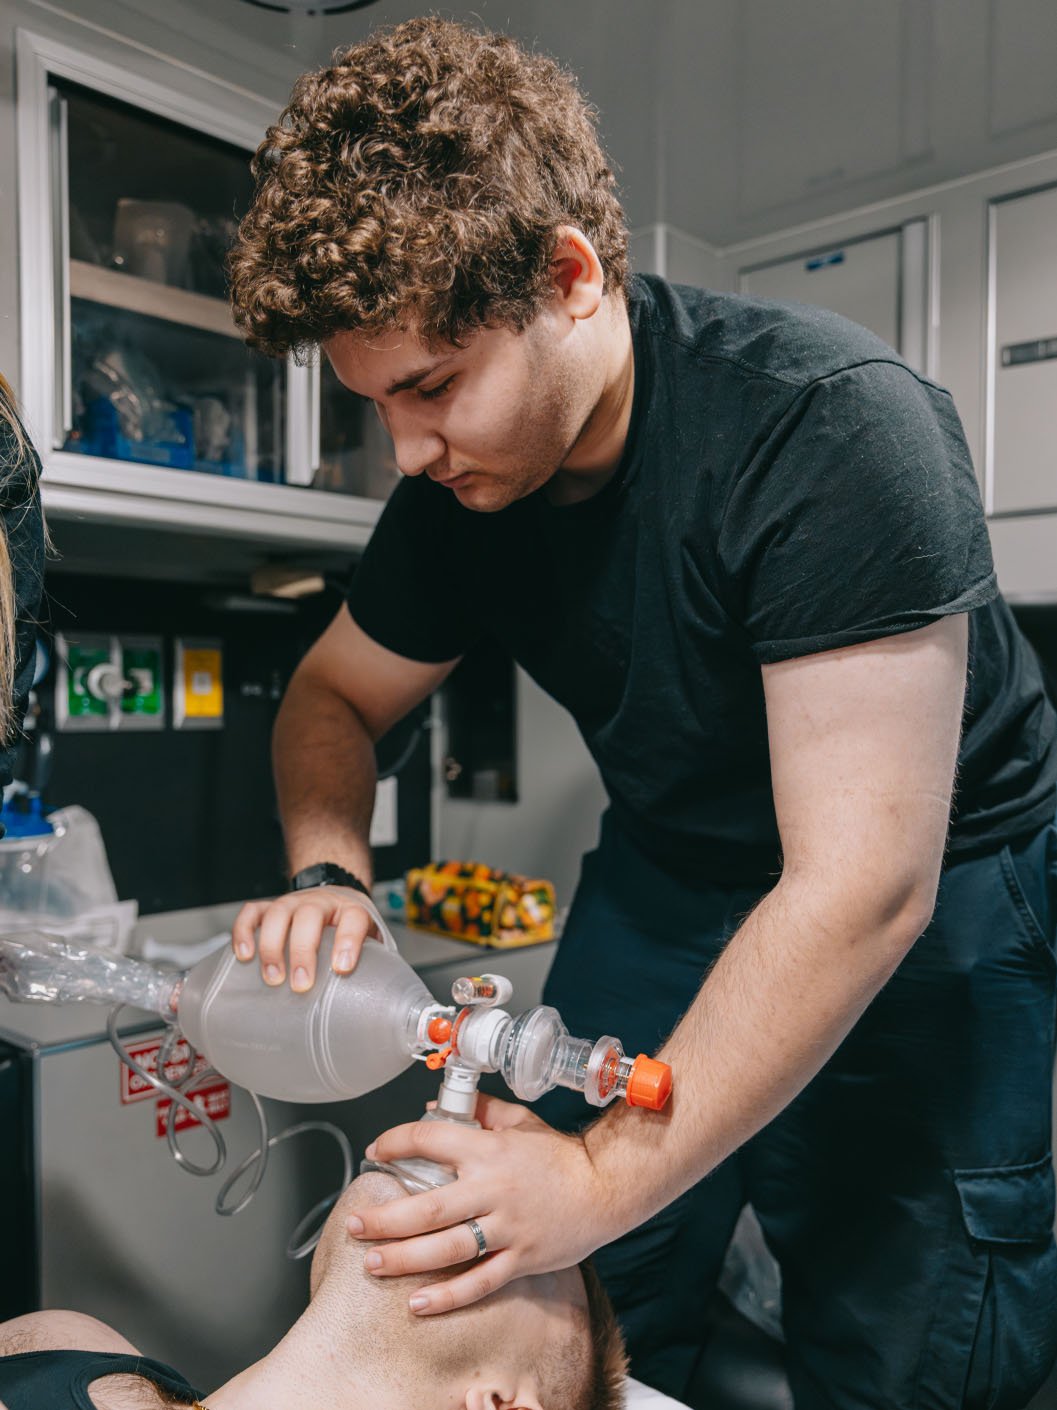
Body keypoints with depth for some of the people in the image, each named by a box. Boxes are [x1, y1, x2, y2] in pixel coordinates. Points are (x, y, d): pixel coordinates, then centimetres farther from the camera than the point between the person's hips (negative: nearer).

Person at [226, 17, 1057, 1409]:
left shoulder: (833, 424, -29)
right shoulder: (457, 484, -9)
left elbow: (867, 887, -31)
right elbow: (334, 694, 6)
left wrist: (609, 1175, -30)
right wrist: (328, 876, -15)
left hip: (938, 914, -4)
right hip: (669, 884, 5)